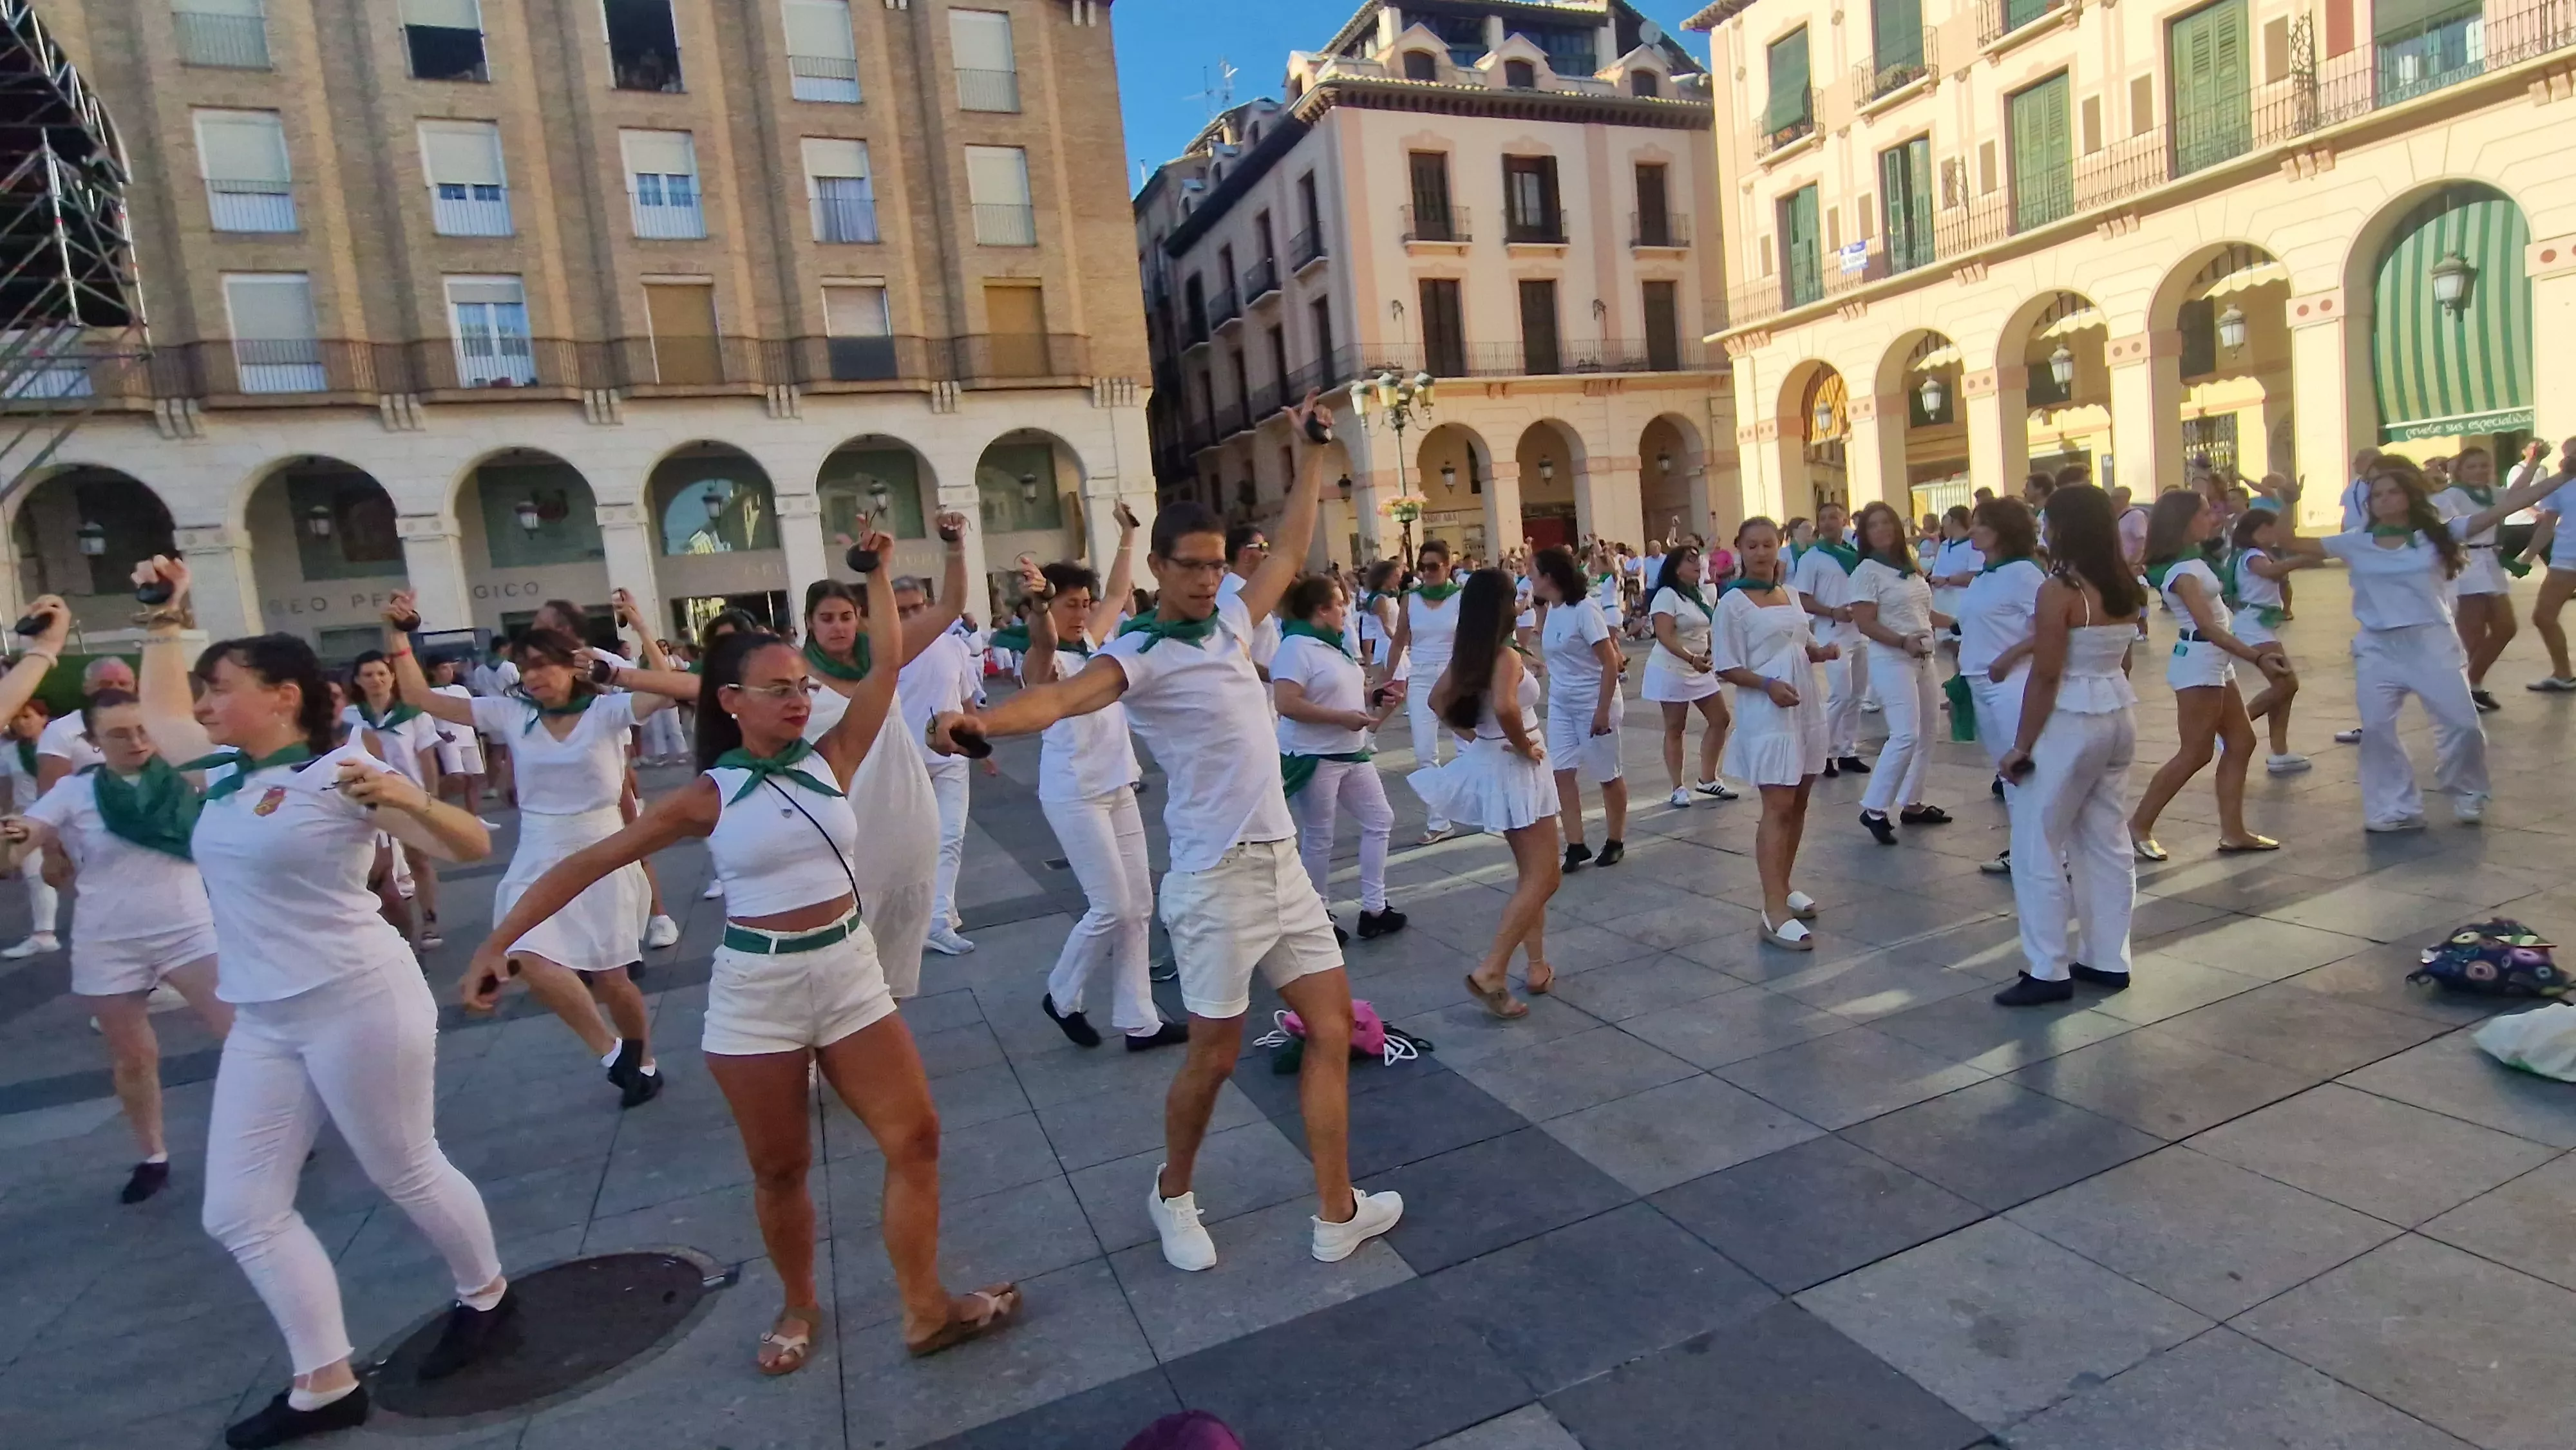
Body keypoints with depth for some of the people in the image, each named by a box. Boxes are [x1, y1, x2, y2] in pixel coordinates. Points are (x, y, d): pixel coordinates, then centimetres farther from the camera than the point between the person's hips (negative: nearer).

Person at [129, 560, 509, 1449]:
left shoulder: (341, 773, -11)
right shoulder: (225, 770, 10)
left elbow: (472, 848, -16)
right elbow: (158, 717, 31)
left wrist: (405, 799, -34)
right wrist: (165, 621, 22)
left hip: (357, 1003, -8)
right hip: (262, 1021, 8)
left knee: (406, 1173, 7)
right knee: (239, 1212, 8)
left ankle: (486, 1296, 31)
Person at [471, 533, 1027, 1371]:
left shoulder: (830, 762, -1)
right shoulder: (706, 798, -6)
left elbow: (887, 663, -5)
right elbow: (588, 863, -4)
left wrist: (877, 574, -3)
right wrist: (499, 942, -9)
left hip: (850, 970, 3)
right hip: (755, 987, -2)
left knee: (915, 1136, 3)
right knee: (780, 1168, 13)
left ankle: (927, 1312, 17)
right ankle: (799, 1307, 38)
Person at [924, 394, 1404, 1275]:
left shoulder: (1230, 624, 8)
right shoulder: (1141, 655, -13)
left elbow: (1289, 555, 22)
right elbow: (1061, 697, -32)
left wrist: (1309, 455, 22)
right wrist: (985, 721, -51)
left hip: (1284, 865, 7)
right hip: (1216, 881, -7)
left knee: (1331, 1030, 9)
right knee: (1214, 1057, 5)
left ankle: (1336, 1213, 22)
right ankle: (1173, 1194, 34)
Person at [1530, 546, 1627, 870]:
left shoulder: (1584, 608, -18)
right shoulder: (1552, 610, 5)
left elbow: (1610, 661, -19)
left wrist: (1603, 710, -22)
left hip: (1594, 702, -7)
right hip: (1560, 704, 7)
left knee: (1608, 775, 7)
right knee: (1563, 774, 0)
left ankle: (1615, 842, 22)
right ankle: (1575, 845, 5)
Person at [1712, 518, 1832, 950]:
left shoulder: (1790, 594, 12)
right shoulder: (1733, 603, -7)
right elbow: (1728, 668, -10)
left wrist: (1820, 651, -1)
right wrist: (1769, 685, -24)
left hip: (1807, 706, 7)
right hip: (1766, 712, -7)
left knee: (1798, 802, 11)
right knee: (1778, 806, -12)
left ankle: (1784, 886, 26)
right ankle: (1775, 912, -12)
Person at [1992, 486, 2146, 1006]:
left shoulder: (2059, 591, -18)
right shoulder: (2126, 588, 6)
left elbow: (2046, 676, -19)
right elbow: (2120, 659, 13)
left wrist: (2021, 745, -13)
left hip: (2070, 723, -8)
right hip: (2119, 715, 8)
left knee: (2037, 846, 1)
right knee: (2107, 841, 15)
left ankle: (2048, 971, 5)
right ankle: (2109, 960, 23)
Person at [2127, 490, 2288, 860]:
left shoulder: (2191, 559, 9)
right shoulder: (2182, 572, -19)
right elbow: (2209, 627, -27)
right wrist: (2258, 659, -32)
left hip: (2215, 662, 10)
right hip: (2198, 663, -10)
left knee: (2241, 743, 10)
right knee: (2195, 755, -6)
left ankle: (2233, 832, 13)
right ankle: (2139, 826, 1)